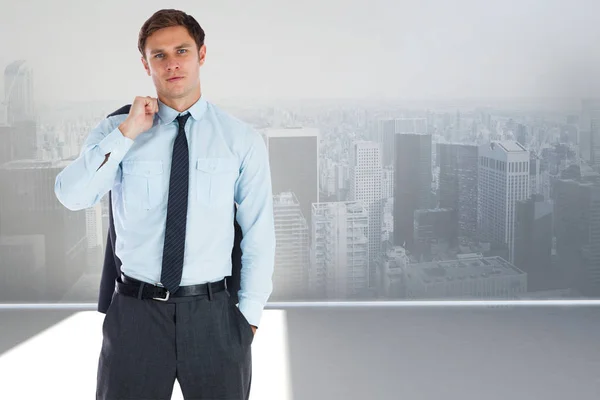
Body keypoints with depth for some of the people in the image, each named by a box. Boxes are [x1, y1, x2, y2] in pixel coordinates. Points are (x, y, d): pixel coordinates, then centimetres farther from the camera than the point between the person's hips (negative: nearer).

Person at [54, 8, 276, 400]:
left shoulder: (242, 139, -1)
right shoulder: (116, 129, 1)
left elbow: (259, 234, 1)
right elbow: (71, 195, -13)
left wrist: (249, 316, 0)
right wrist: (127, 133, -18)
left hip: (212, 314, 0)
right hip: (135, 311, 0)